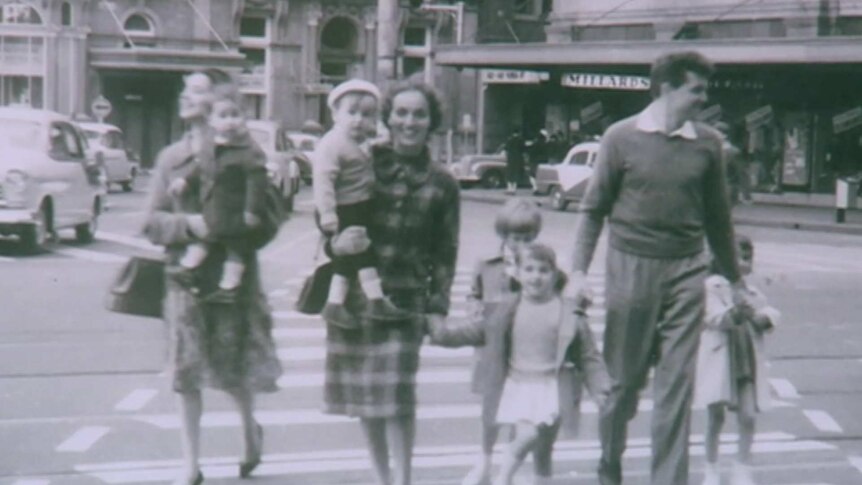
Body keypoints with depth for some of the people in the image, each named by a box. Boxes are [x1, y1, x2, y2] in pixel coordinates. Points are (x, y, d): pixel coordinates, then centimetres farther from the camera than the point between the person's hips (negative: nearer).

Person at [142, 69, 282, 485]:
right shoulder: (170, 158, 7)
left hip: (232, 272, -3)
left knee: (235, 365, 5)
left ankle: (250, 428, 38)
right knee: (187, 371, 3)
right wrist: (189, 224, -13)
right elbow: (152, 221, 4)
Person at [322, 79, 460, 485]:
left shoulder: (441, 183, 4)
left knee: (396, 395, -10)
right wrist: (334, 244, -16)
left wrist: (438, 306, 0)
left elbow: (445, 252, 6)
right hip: (351, 295, 1)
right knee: (363, 392, 9)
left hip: (405, 299, -1)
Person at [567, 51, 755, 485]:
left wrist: (734, 279, 18)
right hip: (631, 266, -2)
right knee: (623, 378, 8)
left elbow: (717, 216, 14)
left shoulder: (707, 143, 5)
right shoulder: (622, 137, -2)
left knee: (677, 384, 0)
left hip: (686, 271, 2)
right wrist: (579, 271, -6)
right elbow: (594, 209, 2)